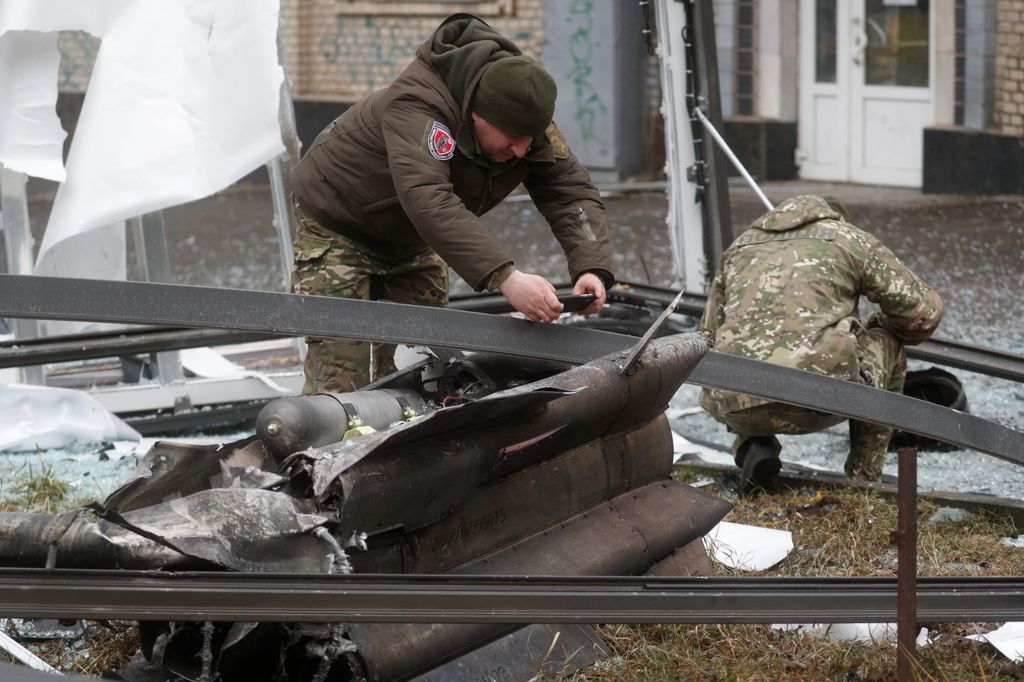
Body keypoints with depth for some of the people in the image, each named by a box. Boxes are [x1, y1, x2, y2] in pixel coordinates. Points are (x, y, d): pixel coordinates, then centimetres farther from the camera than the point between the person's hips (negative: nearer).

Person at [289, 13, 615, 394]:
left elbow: (572, 192, -19)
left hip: (412, 241, 7)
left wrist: (592, 268, -40)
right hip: (337, 226, -7)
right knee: (338, 380, -15)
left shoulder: (527, 121, -17)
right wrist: (505, 278, -63)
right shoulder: (417, 104, -39)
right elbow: (428, 199, -53)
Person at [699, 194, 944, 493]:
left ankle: (753, 447, 11)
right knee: (886, 344, 28)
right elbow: (925, 311, 16)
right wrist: (882, 326, 39)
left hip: (735, 408, 3)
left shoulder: (740, 247, 28)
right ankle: (865, 476, 26)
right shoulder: (849, 239, 17)